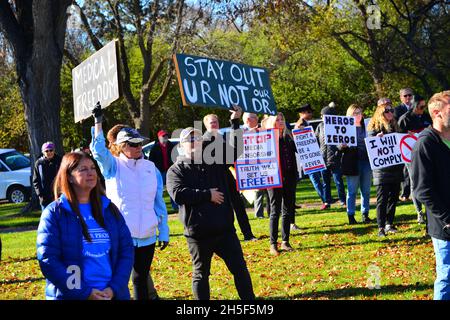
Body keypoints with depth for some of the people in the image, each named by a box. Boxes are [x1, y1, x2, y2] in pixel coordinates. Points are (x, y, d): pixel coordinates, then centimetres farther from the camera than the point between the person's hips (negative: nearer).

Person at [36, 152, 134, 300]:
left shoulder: (109, 209, 7)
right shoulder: (54, 213, -4)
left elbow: (126, 250, 5)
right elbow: (47, 260, -11)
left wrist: (114, 288, -9)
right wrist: (84, 293, -16)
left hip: (113, 294, 3)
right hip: (72, 296, -3)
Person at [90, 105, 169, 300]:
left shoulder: (151, 168, 8)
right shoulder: (114, 166, 0)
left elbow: (159, 203, 11)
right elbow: (98, 150, -21)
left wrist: (163, 232, 11)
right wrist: (98, 122, -25)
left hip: (146, 236, 3)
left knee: (141, 279, 12)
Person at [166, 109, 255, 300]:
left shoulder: (214, 162, 10)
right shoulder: (176, 171, -2)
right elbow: (178, 194, -18)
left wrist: (235, 122, -1)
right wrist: (208, 195, -15)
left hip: (225, 228, 3)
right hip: (198, 232, -3)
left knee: (239, 269, 6)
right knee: (201, 274, 9)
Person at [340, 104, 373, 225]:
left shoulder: (366, 127, 11)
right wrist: (342, 146, -23)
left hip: (366, 161, 3)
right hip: (352, 163, -3)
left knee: (366, 190, 8)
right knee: (352, 191, 1)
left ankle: (365, 214, 16)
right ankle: (351, 215, 7)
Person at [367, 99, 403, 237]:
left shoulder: (394, 126, 12)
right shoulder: (374, 127, -4)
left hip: (395, 168, 6)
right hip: (382, 170, -6)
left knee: (393, 197, 10)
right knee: (382, 199, -5)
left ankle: (389, 224, 20)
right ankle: (381, 227, -3)